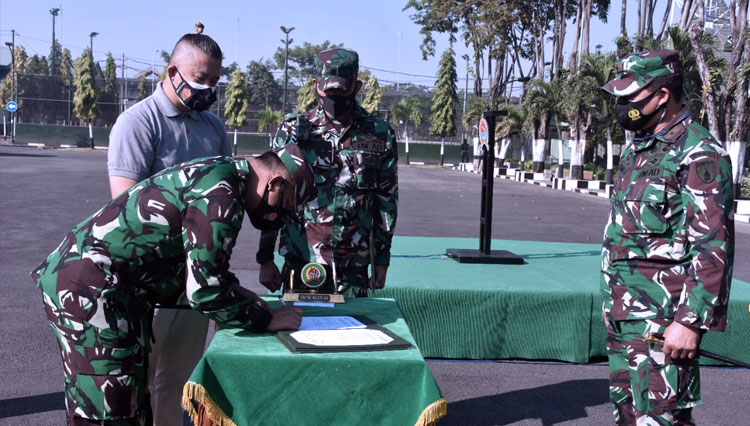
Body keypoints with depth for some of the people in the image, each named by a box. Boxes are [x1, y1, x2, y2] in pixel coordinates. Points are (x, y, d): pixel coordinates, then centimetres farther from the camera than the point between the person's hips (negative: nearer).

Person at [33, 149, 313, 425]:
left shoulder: (212, 173, 12)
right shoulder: (220, 195, -19)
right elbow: (204, 292, -21)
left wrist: (235, 293, 10)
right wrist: (266, 320, -9)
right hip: (87, 287, -11)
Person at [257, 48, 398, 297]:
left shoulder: (380, 136, 3)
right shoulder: (293, 131, 2)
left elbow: (387, 202, 8)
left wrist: (382, 260, 8)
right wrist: (265, 258, 2)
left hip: (354, 266, 0)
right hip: (300, 260, 0)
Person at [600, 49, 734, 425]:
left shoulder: (697, 153, -14)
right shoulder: (638, 148, 14)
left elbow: (712, 247, -19)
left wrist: (691, 321, -22)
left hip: (662, 316, -9)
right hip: (624, 310, 9)